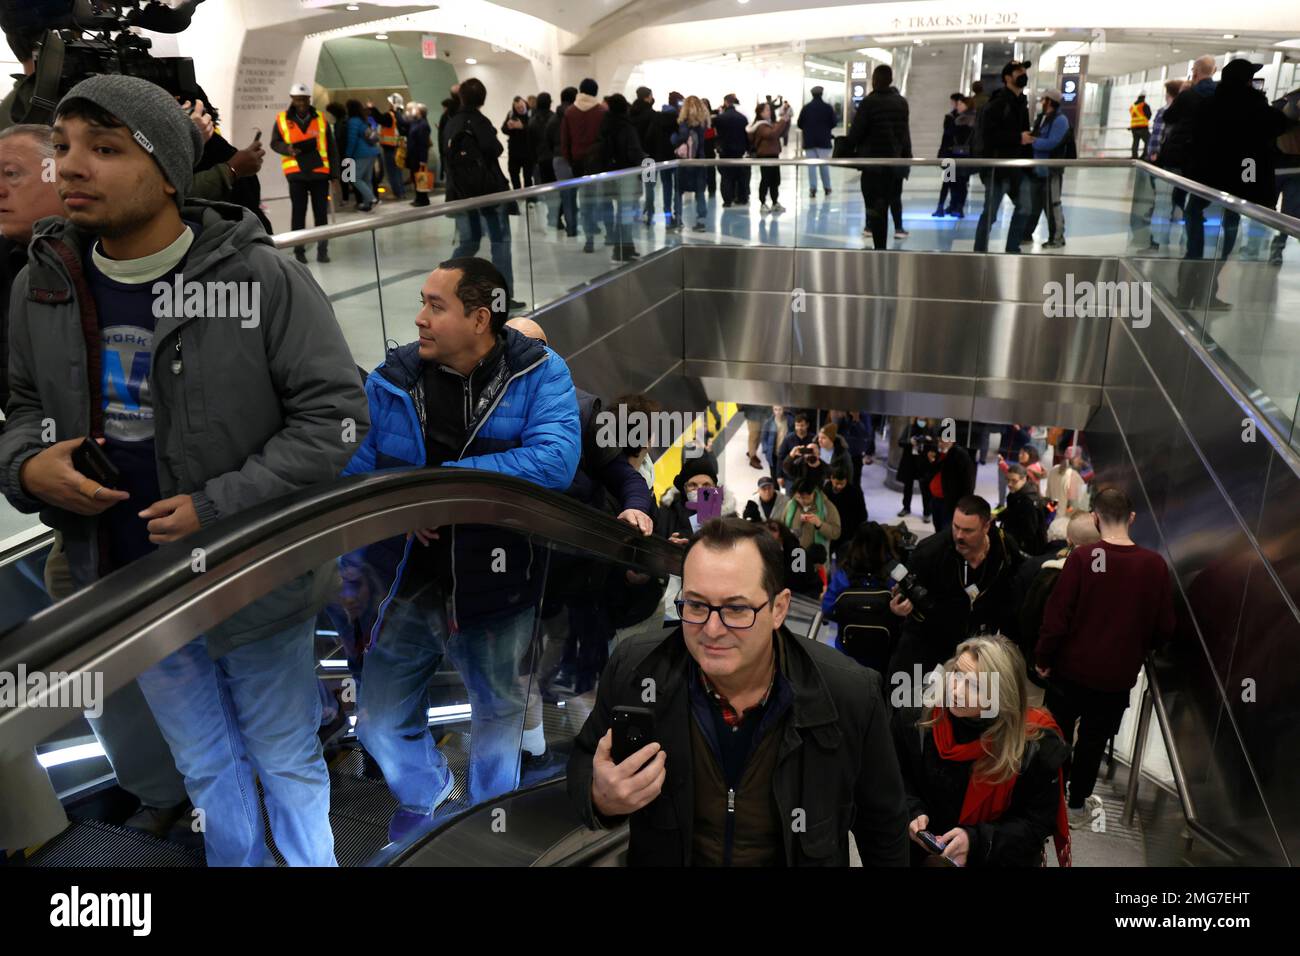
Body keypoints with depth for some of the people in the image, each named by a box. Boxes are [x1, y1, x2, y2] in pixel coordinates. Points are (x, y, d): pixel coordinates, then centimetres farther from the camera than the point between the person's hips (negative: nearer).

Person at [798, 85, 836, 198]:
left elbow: (799, 124, 1)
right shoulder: (828, 107, -4)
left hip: (809, 141, 0)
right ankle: (827, 188, 13)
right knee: (824, 164, 8)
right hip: (824, 141, 0)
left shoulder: (806, 107, -2)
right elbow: (833, 123, -1)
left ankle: (812, 189, -7)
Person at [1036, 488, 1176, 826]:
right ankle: (1077, 804, 32)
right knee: (1093, 741, 18)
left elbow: (1057, 616, -17)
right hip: (1118, 675, 1)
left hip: (1072, 668, -1)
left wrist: (1043, 659, -4)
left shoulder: (1082, 558, -19)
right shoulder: (1155, 565, -12)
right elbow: (1164, 628, -3)